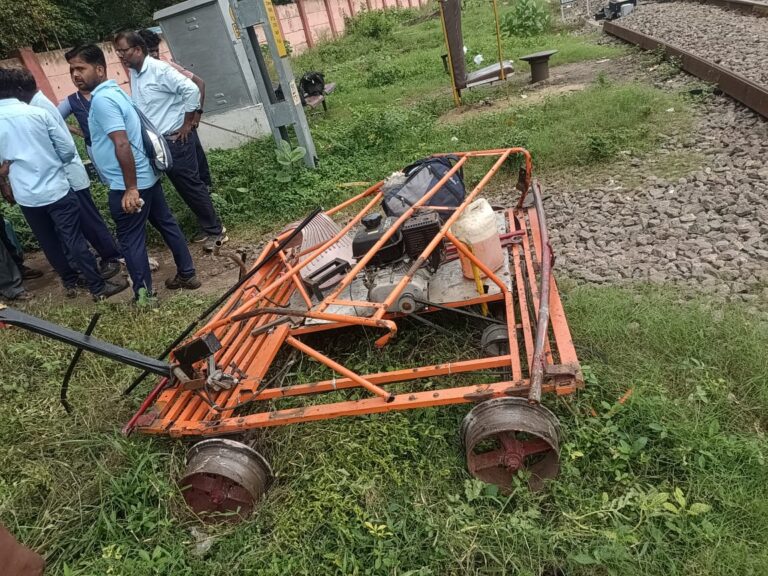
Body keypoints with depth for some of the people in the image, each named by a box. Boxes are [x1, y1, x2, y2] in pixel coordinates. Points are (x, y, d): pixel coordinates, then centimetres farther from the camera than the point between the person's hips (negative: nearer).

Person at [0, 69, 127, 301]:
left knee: (48, 243, 17)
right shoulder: (37, 113, -8)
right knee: (75, 241, 1)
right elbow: (68, 149, -6)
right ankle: (98, 287, 6)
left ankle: (70, 281, 30)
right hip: (56, 189, -2)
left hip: (25, 195, 3)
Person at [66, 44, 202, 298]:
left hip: (127, 184, -10)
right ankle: (187, 274, 28)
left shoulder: (101, 99, -17)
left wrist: (131, 189, -27)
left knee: (131, 241, 1)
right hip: (147, 176, 10)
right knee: (166, 223, 16)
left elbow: (122, 144, -26)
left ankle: (144, 298, 10)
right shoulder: (113, 90, 14)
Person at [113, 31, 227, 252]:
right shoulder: (133, 74, 11)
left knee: (190, 186, -2)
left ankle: (215, 231, 10)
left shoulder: (159, 69, -13)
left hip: (174, 141, -7)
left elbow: (191, 90, -22)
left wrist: (187, 124, -16)